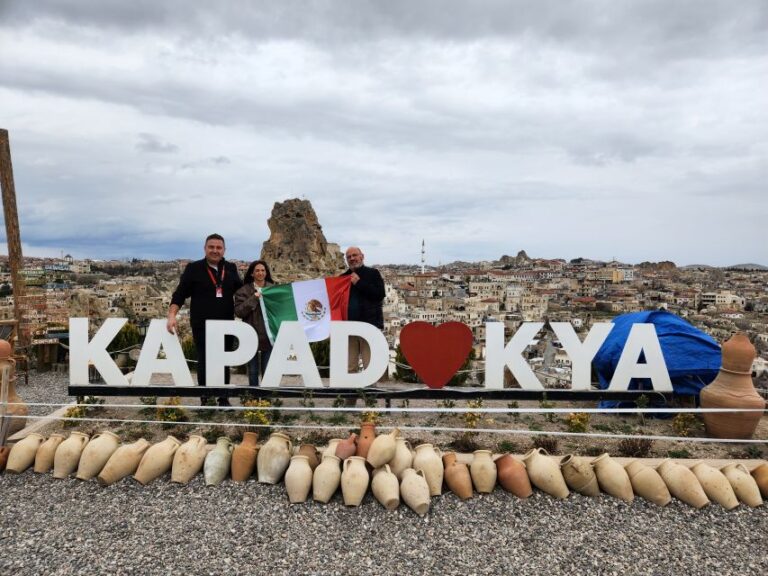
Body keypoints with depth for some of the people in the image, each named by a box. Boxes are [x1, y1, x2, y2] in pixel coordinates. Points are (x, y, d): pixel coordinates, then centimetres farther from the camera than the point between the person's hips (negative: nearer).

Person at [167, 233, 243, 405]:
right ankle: (205, 400, 12)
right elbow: (180, 294, -5)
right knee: (204, 363, 2)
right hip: (202, 325, -3)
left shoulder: (231, 268, 9)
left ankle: (223, 399, 20)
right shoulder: (194, 268, -1)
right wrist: (172, 315, -17)